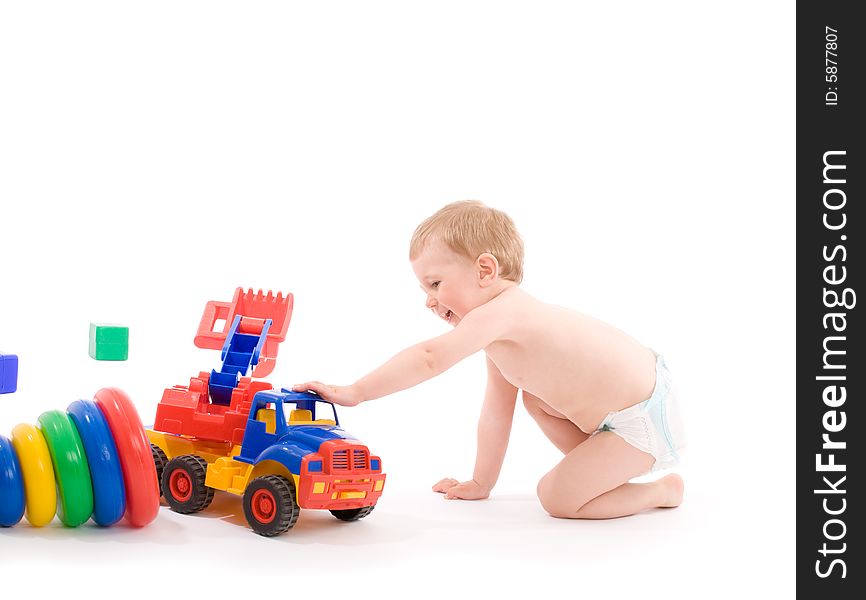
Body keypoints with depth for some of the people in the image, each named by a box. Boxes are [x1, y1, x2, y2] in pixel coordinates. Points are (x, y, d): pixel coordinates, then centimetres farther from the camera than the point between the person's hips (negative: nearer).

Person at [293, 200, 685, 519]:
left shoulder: (498, 314, -21)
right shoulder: (500, 335, 10)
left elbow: (429, 358, -31)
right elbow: (496, 415, 15)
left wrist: (355, 392, -28)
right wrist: (481, 483, 20)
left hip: (644, 420, -10)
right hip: (626, 396, 10)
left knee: (557, 498, -5)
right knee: (535, 398, 21)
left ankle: (662, 490, 8)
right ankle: (596, 471, 24)